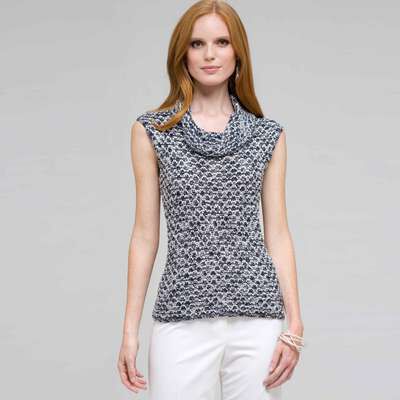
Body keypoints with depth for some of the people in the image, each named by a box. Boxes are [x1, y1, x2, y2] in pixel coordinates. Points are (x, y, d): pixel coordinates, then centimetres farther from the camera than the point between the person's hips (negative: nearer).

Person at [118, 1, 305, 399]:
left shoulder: (268, 135, 7)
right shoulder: (151, 131, 4)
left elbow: (277, 234, 7)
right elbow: (145, 235, 5)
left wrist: (295, 324, 1)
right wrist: (130, 330, 3)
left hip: (257, 318, 1)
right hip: (182, 319, -1)